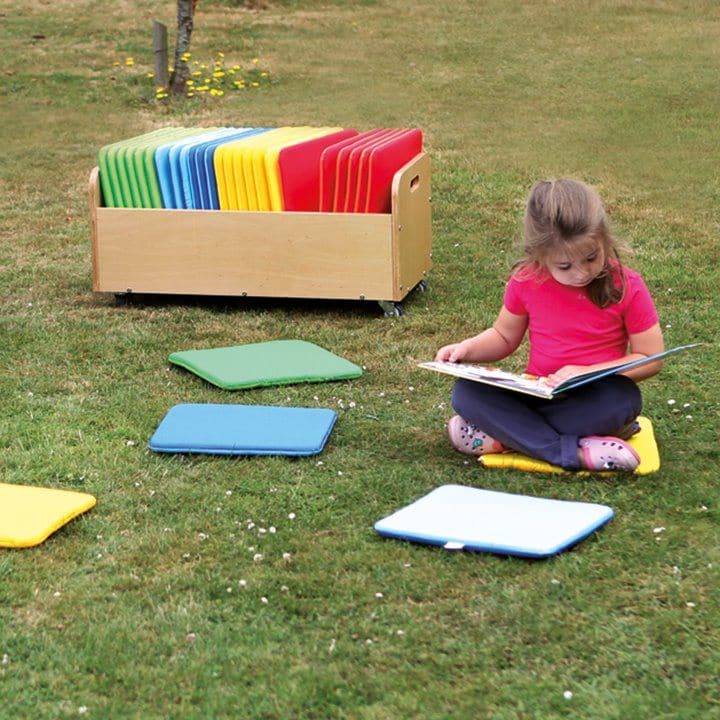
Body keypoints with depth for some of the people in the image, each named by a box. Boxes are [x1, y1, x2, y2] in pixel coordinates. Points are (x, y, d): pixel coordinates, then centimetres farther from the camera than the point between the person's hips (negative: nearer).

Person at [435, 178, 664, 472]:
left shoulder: (626, 287, -11)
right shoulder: (526, 282, -4)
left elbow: (650, 359, -8)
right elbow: (503, 337, 12)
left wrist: (587, 372, -19)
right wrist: (466, 348, -8)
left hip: (594, 397, -2)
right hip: (536, 394, 3)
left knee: (622, 398, -37)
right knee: (465, 392, -22)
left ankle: (504, 434, -25)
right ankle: (571, 451, -33)